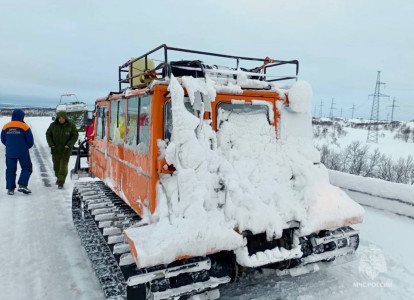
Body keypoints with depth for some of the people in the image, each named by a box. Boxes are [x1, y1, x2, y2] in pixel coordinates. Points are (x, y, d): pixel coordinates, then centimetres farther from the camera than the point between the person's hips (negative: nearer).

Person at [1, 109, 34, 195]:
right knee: (26, 168, 8)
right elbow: (30, 141, -6)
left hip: (10, 153, 4)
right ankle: (22, 185, -5)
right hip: (23, 153, -4)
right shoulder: (24, 126, -8)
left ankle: (10, 188, 12)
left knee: (10, 170, 11)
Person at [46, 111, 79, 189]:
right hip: (55, 150, 3)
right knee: (56, 166, 16)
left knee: (63, 166, -7)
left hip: (66, 150, -3)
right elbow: (48, 135, 8)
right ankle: (58, 177, 41)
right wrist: (51, 144, -5)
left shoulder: (71, 125, -7)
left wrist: (69, 144, -14)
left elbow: (75, 135, -3)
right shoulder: (53, 125, -1)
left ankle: (61, 182, -2)